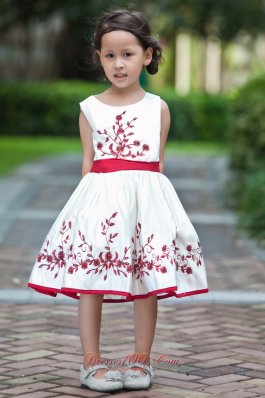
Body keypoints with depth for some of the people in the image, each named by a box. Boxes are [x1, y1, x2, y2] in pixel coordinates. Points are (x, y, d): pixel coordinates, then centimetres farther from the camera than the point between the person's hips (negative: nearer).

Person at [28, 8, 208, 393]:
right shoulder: (91, 108, 5)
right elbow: (88, 162, 7)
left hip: (146, 199, 0)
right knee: (90, 282, -2)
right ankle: (91, 361, 7)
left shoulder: (158, 107, 7)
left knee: (147, 282, 2)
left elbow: (158, 161, 9)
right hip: (100, 198, 0)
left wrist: (153, 196, 5)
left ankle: (142, 360, 14)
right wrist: (90, 198, 1)